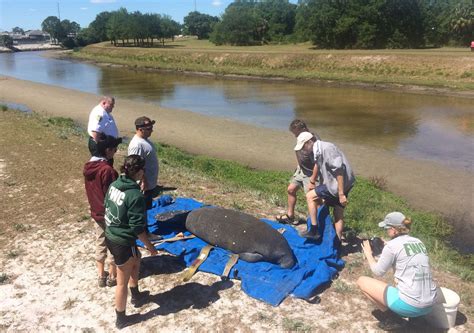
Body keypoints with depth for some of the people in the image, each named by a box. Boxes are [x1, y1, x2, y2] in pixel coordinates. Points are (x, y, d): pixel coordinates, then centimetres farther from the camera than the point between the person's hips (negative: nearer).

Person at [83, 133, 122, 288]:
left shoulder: (88, 166, 0)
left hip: (96, 212, 8)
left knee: (100, 244, 18)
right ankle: (112, 277, 23)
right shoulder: (107, 170, -26)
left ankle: (101, 276, 30)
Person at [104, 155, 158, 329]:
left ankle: (136, 296, 47)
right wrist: (149, 245, -8)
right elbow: (137, 227, -22)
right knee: (122, 282, 11)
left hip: (110, 236, 8)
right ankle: (121, 319, 30)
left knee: (136, 259, 31)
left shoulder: (114, 184, -2)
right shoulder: (135, 195, -26)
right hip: (122, 242, -8)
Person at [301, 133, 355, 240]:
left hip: (341, 183, -9)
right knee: (338, 213, 14)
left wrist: (341, 194, -26)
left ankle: (313, 230, 0)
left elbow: (339, 171, -27)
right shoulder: (318, 151, 6)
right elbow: (317, 164, 26)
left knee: (310, 196, -4)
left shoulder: (326, 149, -23)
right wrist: (312, 181, 37)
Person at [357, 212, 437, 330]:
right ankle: (415, 315, 22)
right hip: (429, 305, 8)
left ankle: (391, 316, 6)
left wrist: (368, 254, 16)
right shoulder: (418, 242, 10)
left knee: (362, 281, 7)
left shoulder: (392, 245, -10)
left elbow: (378, 271, 1)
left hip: (410, 306, -8)